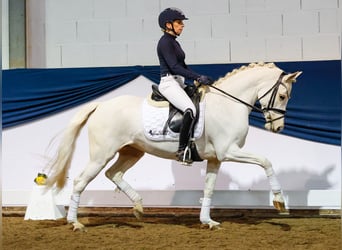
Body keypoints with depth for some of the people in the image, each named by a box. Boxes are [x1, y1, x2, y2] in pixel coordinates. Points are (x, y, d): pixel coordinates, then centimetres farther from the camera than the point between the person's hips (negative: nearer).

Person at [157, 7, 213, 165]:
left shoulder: (174, 42, 20)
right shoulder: (165, 42, -10)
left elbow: (182, 66, 22)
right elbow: (174, 67, -19)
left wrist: (196, 79, 9)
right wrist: (198, 77, -23)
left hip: (179, 83, 11)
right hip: (169, 83, -11)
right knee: (190, 109, -30)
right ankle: (182, 150, -29)